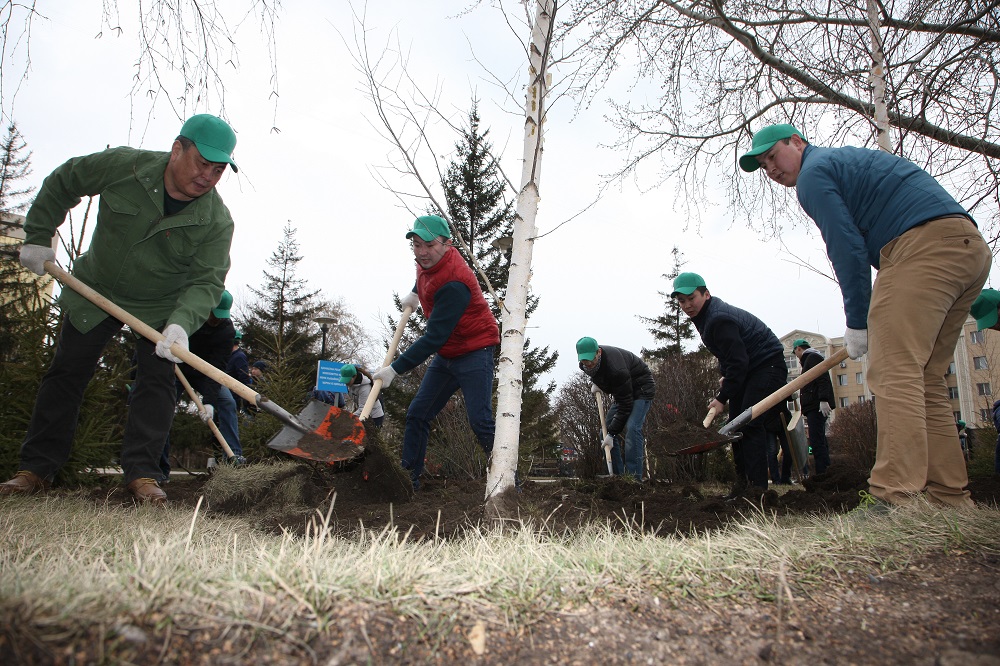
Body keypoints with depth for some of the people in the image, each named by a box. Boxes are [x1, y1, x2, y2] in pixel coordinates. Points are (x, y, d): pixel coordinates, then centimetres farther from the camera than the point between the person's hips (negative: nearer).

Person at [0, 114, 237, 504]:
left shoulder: (217, 222, -23)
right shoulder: (122, 166, -20)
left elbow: (207, 281, -26)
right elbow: (61, 184, -2)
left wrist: (180, 324, -44)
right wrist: (38, 237, -1)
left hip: (162, 307, -1)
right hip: (95, 291, 2)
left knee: (157, 380, -10)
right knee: (66, 375, 4)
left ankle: (142, 473, -5)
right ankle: (36, 468, 14)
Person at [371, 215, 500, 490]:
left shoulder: (453, 284, -28)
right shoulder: (428, 262, -1)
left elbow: (434, 337, -29)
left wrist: (395, 369, -27)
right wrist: (415, 292, 30)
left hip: (474, 352, -9)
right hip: (445, 354, 9)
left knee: (480, 421, -17)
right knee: (417, 414, 7)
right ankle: (408, 478, 15)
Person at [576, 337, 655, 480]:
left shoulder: (615, 367, -38)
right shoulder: (585, 365, -14)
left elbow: (625, 404, -33)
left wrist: (612, 433, -31)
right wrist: (595, 383, -6)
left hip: (641, 389, -8)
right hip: (622, 392, 9)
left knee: (632, 428, -27)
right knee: (606, 431, -1)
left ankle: (634, 478, -25)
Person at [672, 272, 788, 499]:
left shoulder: (718, 319, -27)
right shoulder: (707, 315, 6)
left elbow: (738, 361, -29)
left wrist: (722, 397, -24)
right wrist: (725, 375, 9)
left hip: (767, 366, -11)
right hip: (746, 369, 11)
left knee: (751, 424, -19)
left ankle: (757, 487, -16)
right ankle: (742, 481, 15)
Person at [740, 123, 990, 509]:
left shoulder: (814, 171, 2)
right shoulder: (849, 160, 32)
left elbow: (847, 249, -6)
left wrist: (857, 323, 0)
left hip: (924, 246, -10)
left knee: (893, 373, -15)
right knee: (925, 379, 9)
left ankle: (896, 500, -22)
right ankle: (950, 499, 9)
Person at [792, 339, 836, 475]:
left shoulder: (813, 357, -3)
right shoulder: (811, 358, 28)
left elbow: (822, 378, -18)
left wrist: (823, 400, -26)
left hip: (817, 407, -11)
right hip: (815, 407, 11)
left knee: (816, 442, -15)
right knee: (820, 441, 9)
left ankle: (822, 474, -18)